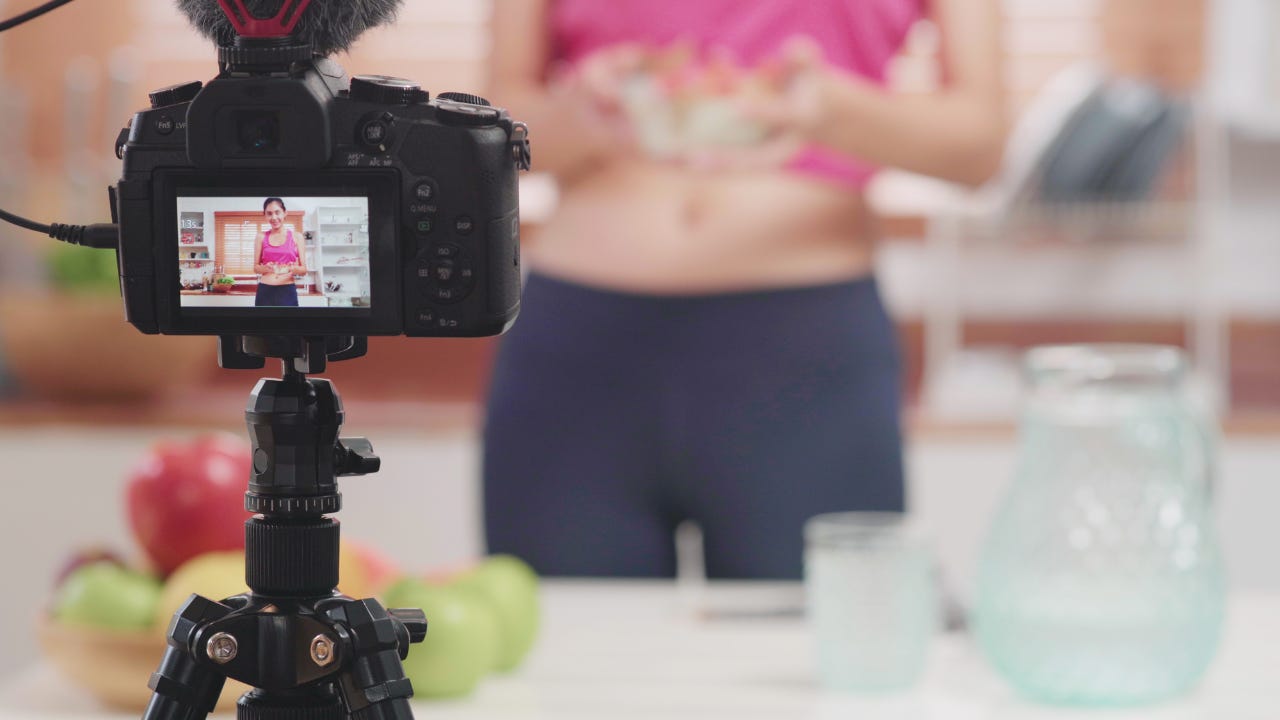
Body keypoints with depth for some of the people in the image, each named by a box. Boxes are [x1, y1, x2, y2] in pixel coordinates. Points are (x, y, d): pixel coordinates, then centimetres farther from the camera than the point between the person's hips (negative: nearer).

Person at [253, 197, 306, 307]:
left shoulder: (295, 237, 4)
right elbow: (256, 267, 9)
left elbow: (304, 268, 5)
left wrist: (293, 269, -17)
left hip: (287, 291, -1)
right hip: (265, 291, 1)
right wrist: (266, 268, -13)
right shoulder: (261, 238, 8)